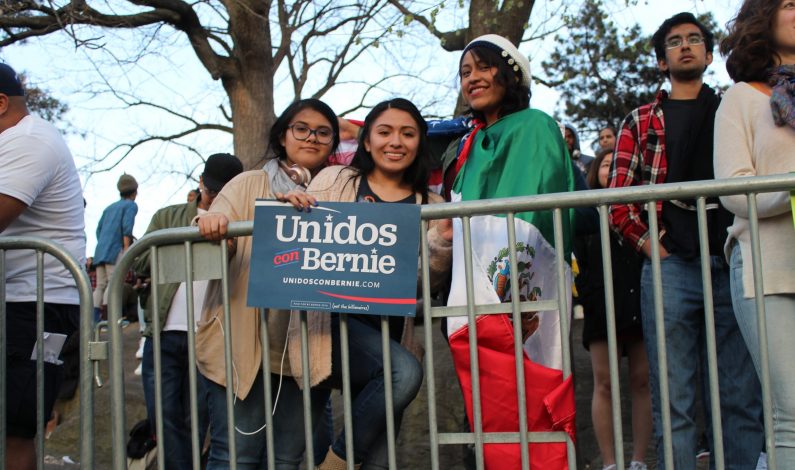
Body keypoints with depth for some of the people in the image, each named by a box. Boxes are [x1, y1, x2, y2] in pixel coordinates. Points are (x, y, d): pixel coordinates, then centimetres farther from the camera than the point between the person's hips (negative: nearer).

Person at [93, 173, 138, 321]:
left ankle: (94, 318, -5)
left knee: (100, 286, 4)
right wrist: (127, 248, -12)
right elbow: (127, 227, -10)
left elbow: (99, 229, 21)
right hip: (115, 250, -7)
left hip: (100, 250, 7)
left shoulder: (109, 207, 26)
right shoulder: (131, 205, 5)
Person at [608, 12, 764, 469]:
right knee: (674, 401, 1)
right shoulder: (641, 122, 14)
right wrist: (649, 245, -5)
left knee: (744, 397, 3)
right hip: (670, 265, -1)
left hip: (731, 264, 1)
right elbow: (618, 199, 8)